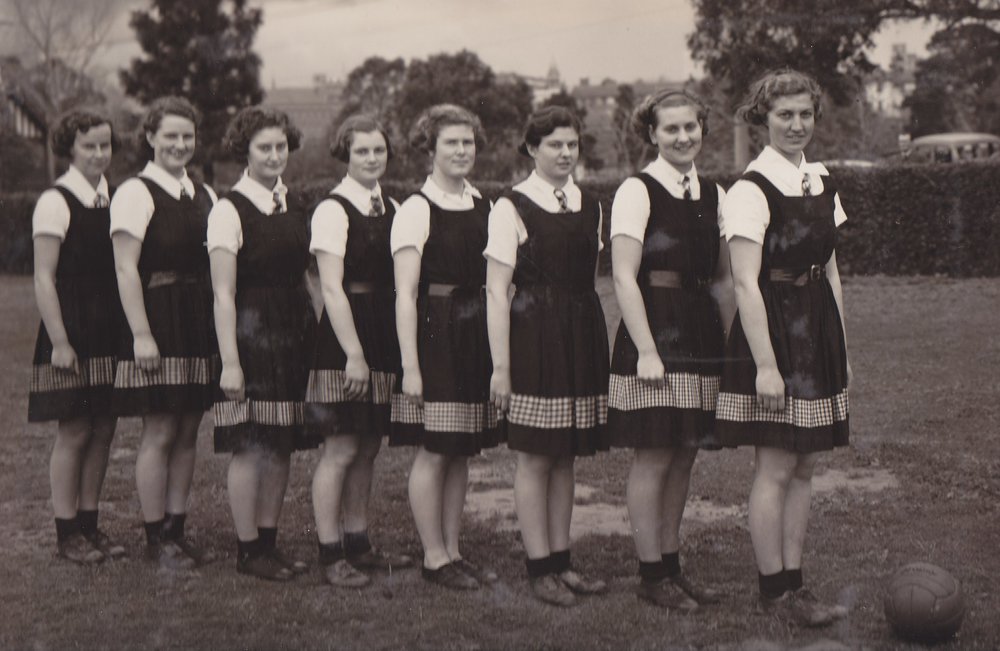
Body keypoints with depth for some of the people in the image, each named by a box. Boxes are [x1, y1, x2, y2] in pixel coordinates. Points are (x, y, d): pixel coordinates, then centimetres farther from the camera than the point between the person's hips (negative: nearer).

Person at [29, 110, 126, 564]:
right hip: (73, 334, -6)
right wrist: (60, 342, -15)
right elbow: (44, 279, -12)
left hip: (110, 334, 6)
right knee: (74, 432, -1)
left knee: (103, 429, 9)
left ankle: (89, 524, 20)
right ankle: (67, 532, 11)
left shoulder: (114, 198, 9)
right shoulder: (55, 202, -10)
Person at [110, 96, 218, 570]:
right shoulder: (135, 193, -7)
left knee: (188, 431, 10)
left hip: (200, 322, 7)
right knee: (159, 433, -2)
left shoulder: (204, 195, 13)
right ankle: (156, 537, 8)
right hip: (158, 321, -6)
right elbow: (126, 269, -12)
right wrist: (141, 334, -18)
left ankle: (177, 528, 19)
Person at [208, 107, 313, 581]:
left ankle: (269, 542, 19)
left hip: (293, 333, 7)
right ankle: (247, 550, 8)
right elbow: (223, 294, -12)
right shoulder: (229, 209, -8)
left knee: (281, 445, 9)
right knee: (250, 446, -3)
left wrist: (312, 332, 10)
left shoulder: (295, 206, 11)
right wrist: (229, 361, -16)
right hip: (251, 333, -6)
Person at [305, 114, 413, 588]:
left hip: (384, 336, 7)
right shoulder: (333, 210, -9)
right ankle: (331, 554, 5)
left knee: (368, 446, 13)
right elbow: (332, 288, -14)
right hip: (344, 338, -7)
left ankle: (358, 544, 23)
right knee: (341, 448, -4)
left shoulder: (392, 209, 12)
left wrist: (402, 345, 8)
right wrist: (354, 354, -18)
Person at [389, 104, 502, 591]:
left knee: (463, 450, 11)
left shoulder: (483, 206, 11)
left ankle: (453, 551, 21)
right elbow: (405, 294, -11)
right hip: (434, 334, -6)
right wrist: (410, 365, -15)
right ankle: (434, 557, 11)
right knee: (434, 452, -1)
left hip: (477, 335, 6)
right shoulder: (416, 209, -8)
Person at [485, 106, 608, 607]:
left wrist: (602, 344, 11)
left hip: (583, 334, 5)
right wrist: (500, 365, -12)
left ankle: (561, 560, 19)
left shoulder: (590, 207, 12)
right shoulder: (511, 207, -5)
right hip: (534, 335, -5)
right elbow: (496, 292, -7)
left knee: (566, 454, 11)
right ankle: (539, 567, 9)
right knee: (535, 456, 0)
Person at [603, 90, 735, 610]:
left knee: (684, 455, 11)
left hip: (702, 332, 6)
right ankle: (652, 575, 10)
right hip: (654, 328, -6)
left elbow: (723, 278, 16)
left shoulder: (713, 194, 12)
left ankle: (672, 564, 22)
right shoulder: (637, 191, -7)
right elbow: (624, 277, -13)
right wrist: (647, 350, -18)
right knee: (653, 457, -1)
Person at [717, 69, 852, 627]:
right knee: (776, 467, -2)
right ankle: (773, 589, 9)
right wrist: (765, 364, -19)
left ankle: (795, 583, 19)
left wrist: (843, 350, 15)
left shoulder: (823, 184, 11)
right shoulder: (751, 190, -12)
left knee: (805, 465, 10)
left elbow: (831, 271, 16)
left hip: (818, 329, 7)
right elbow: (746, 283, -16)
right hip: (772, 329, -7)